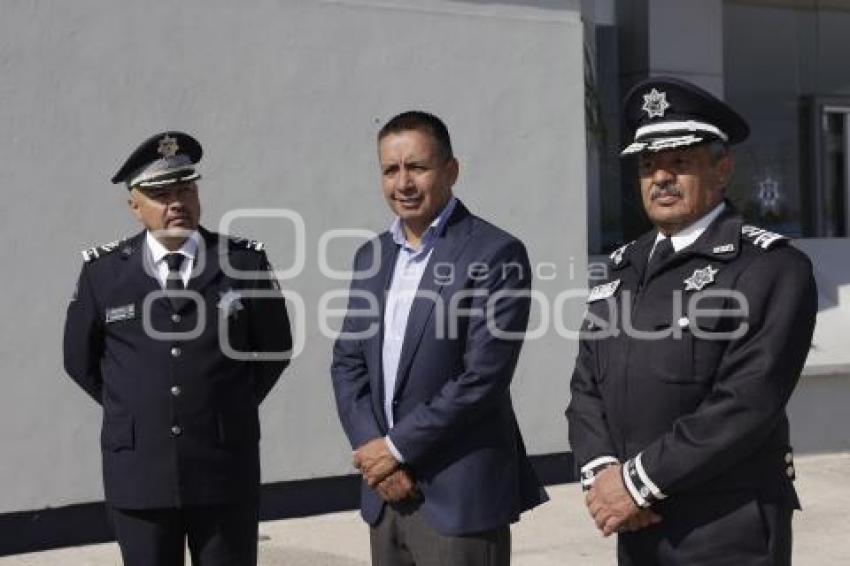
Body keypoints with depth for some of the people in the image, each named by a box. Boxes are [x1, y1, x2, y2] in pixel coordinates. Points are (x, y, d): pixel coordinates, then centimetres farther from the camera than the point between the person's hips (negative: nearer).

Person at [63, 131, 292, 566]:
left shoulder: (246, 262, -2)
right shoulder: (102, 271, 0)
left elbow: (275, 346, 9)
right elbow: (80, 359, 12)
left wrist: (232, 408, 9)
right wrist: (133, 412, 10)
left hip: (226, 471, -1)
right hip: (138, 474, 1)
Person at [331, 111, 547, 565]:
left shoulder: (496, 254, -10)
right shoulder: (371, 256, 10)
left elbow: (483, 377, -16)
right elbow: (347, 363, 9)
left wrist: (397, 447, -12)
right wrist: (370, 450, -5)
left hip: (459, 494, -6)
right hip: (385, 491, 6)